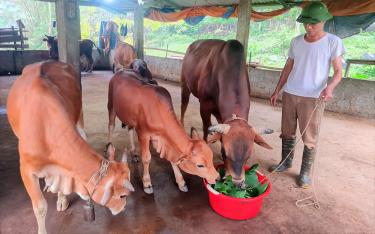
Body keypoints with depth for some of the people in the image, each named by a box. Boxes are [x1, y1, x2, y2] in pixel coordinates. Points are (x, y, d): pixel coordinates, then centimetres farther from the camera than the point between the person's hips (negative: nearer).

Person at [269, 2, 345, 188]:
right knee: (287, 132, 11)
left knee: (310, 138, 1)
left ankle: (305, 173, 14)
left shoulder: (333, 42, -4)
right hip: (289, 94, 4)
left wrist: (330, 87, -25)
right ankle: (285, 162, 27)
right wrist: (277, 90, 11)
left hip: (314, 98, -4)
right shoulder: (296, 41, 7)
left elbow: (338, 72, -5)